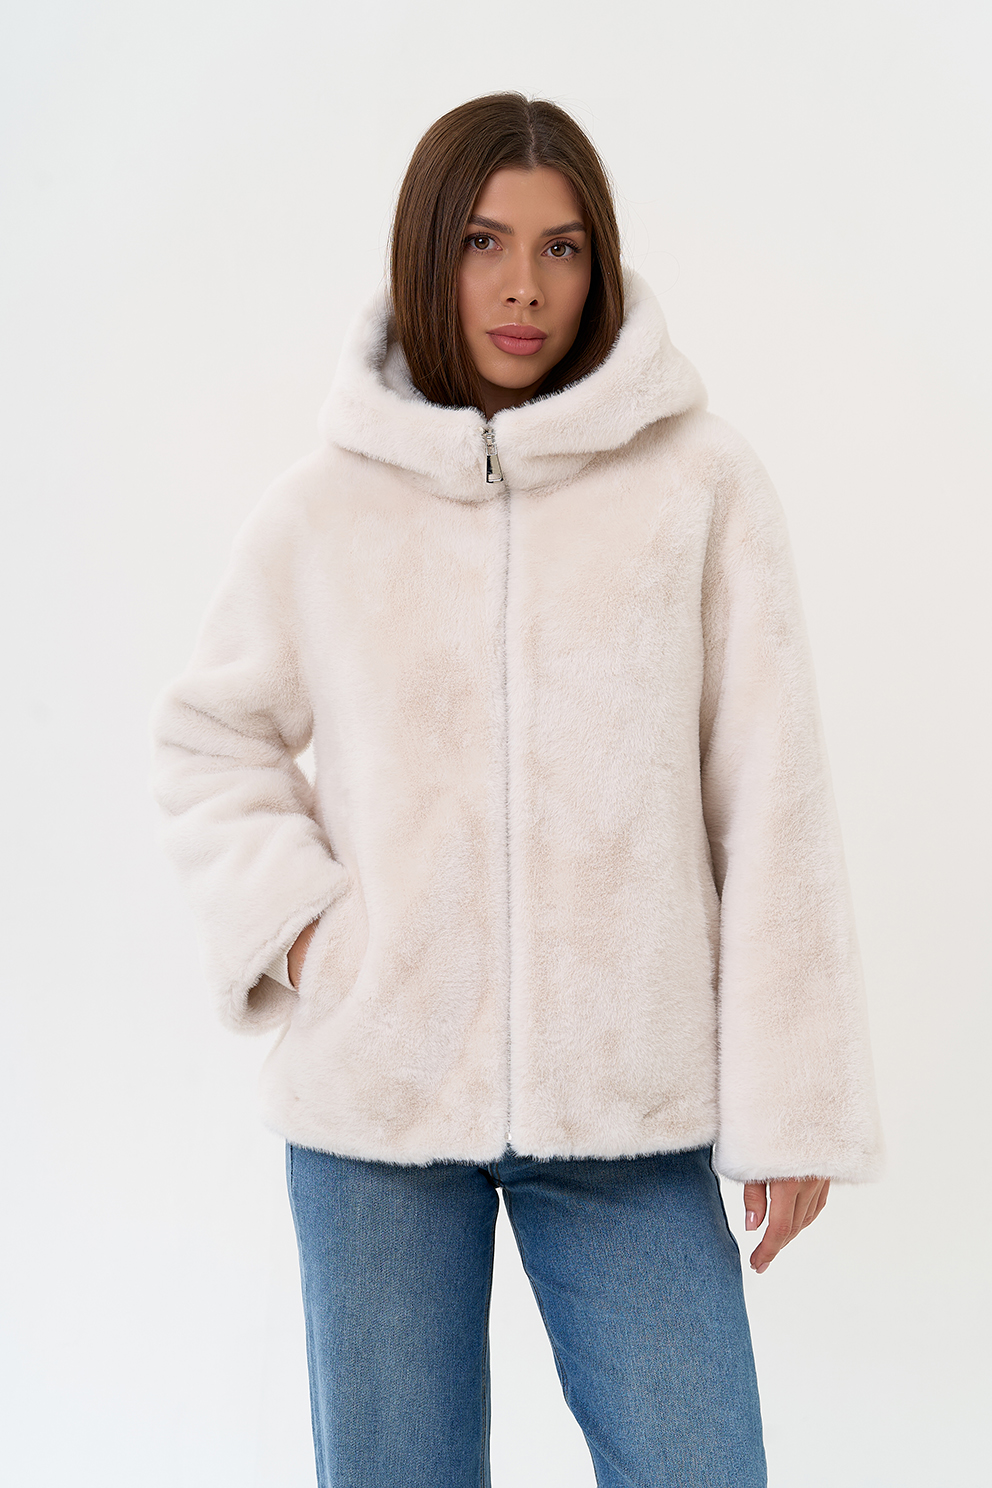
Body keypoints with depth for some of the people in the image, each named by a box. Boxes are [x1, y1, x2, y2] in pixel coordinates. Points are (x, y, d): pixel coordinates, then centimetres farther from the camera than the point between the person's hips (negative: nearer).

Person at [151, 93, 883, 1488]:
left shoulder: (701, 481, -5)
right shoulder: (325, 507, 1)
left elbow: (769, 804, -4)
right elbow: (210, 736, 14)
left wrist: (792, 1102, -5)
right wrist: (288, 919, -2)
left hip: (630, 1106, -1)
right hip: (376, 1096, 2)